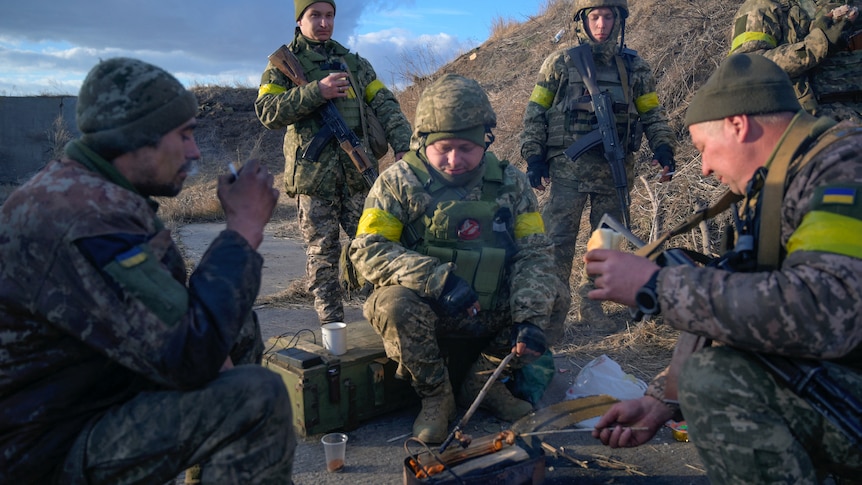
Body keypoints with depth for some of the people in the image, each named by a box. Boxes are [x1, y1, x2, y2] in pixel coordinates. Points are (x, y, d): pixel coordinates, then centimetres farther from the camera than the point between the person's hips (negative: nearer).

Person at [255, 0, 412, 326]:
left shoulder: (355, 63, 17)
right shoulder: (282, 65, 8)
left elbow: (384, 105, 9)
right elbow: (267, 112, -7)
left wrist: (403, 144, -7)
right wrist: (316, 91, -16)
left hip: (359, 173, 2)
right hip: (313, 175, -2)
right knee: (322, 253, 1)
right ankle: (331, 326, 9)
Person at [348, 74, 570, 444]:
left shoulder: (509, 183, 0)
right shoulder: (399, 182, -9)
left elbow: (533, 253, -4)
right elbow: (367, 250, -17)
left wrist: (531, 318, -21)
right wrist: (437, 278, -30)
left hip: (489, 311, 3)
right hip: (425, 308, -3)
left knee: (554, 298, -14)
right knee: (395, 304, -34)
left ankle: (484, 382, 2)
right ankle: (435, 397, -7)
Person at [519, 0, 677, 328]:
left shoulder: (635, 67, 10)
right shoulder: (561, 63, 3)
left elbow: (653, 114, 14)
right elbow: (535, 113, 4)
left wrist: (663, 148, -3)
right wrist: (533, 156, -5)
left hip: (615, 170, 3)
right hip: (568, 168, -3)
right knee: (558, 240, -5)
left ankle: (591, 304, 23)